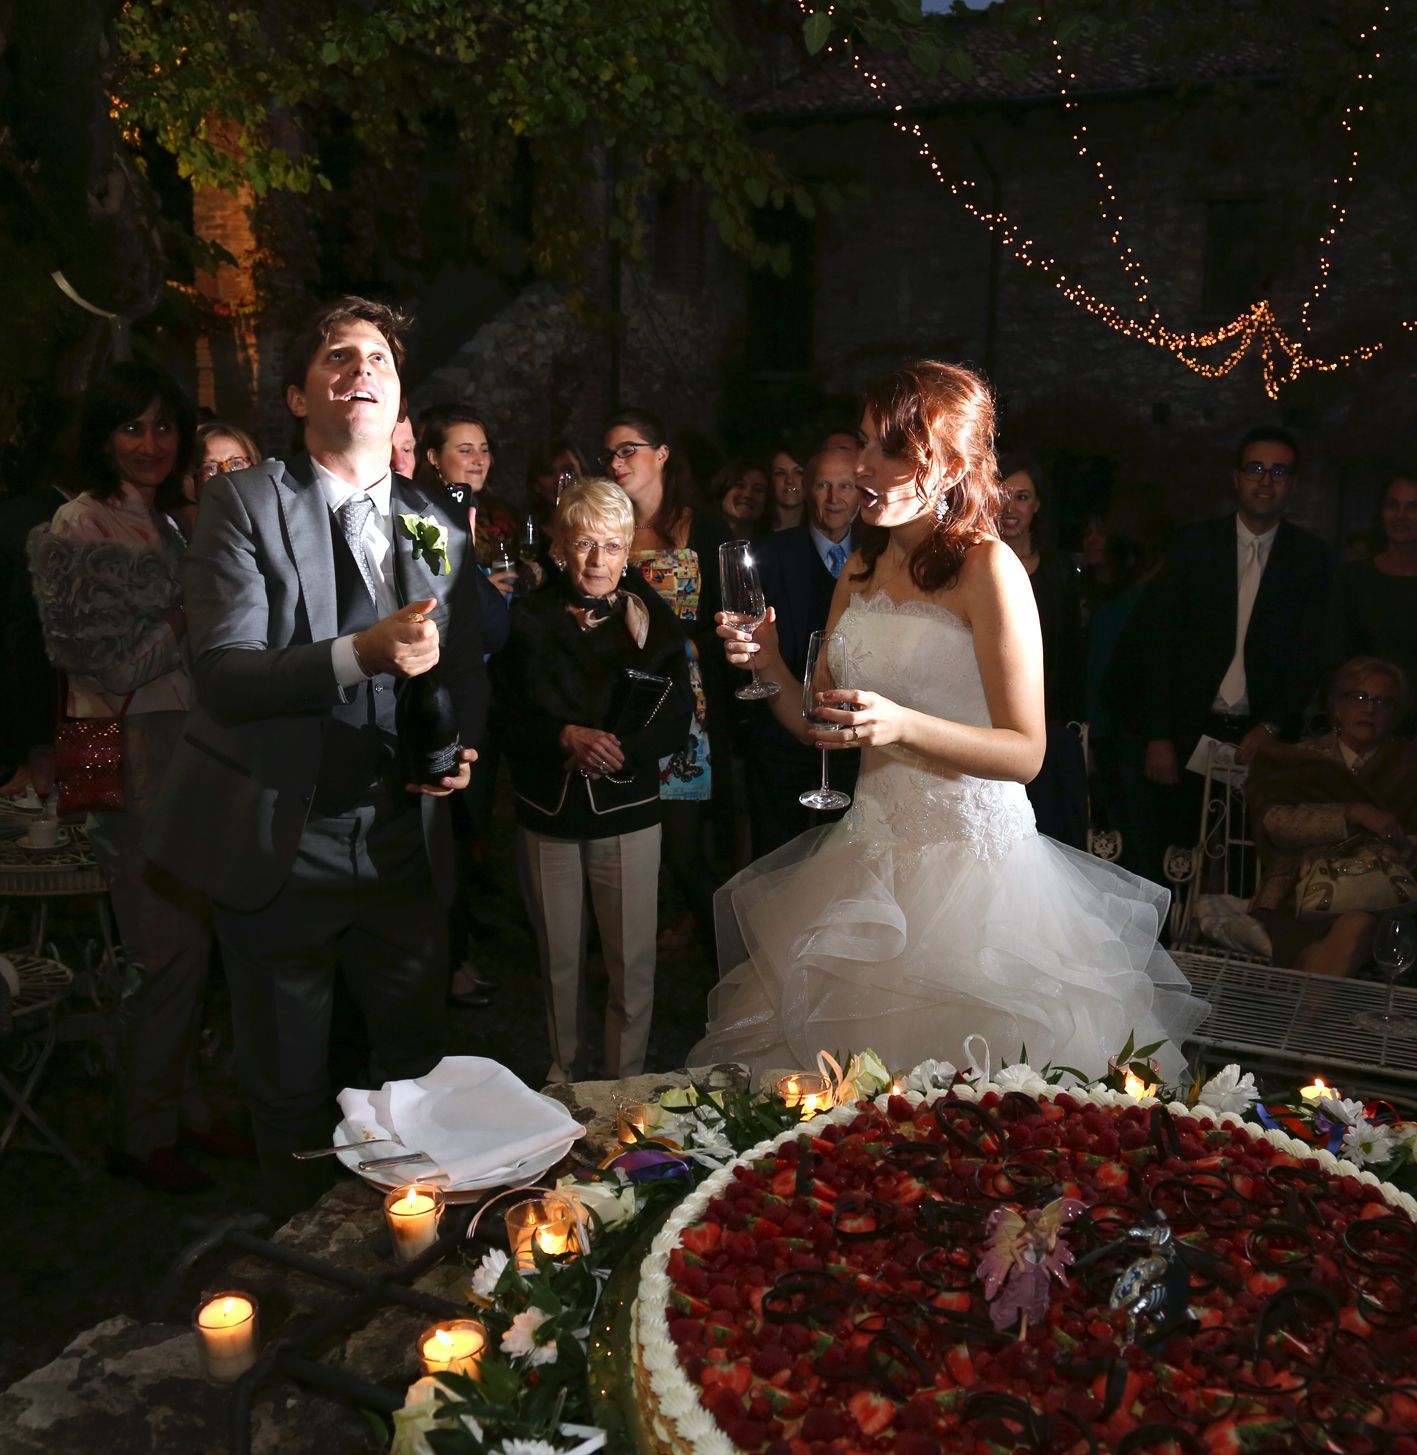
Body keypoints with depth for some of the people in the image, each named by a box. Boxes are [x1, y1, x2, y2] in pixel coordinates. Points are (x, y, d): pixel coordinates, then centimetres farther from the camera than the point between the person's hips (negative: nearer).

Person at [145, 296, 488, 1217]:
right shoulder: (244, 503, -7)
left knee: (418, 1060, 19)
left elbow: (467, 668, 14)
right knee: (289, 1089, 14)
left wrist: (462, 746, -7)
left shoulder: (441, 524, 7)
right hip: (282, 846, -3)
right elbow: (224, 673, -18)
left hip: (405, 842, 4)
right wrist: (361, 654, -33)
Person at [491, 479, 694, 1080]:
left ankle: (626, 1082, 22)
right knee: (558, 959, 14)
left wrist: (615, 749, -19)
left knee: (633, 962, 2)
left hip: (627, 811, -1)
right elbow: (504, 715, -1)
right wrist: (566, 736, -18)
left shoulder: (652, 619, 0)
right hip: (547, 812, 1)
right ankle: (567, 1068, 36)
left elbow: (676, 718, -4)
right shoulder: (529, 618, 2)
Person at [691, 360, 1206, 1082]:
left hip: (972, 857, -6)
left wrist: (901, 725, -28)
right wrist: (773, 669, -9)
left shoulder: (986, 568, -13)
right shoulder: (861, 569, 7)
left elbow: (1025, 752, -16)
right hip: (872, 852, 6)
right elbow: (823, 725, 9)